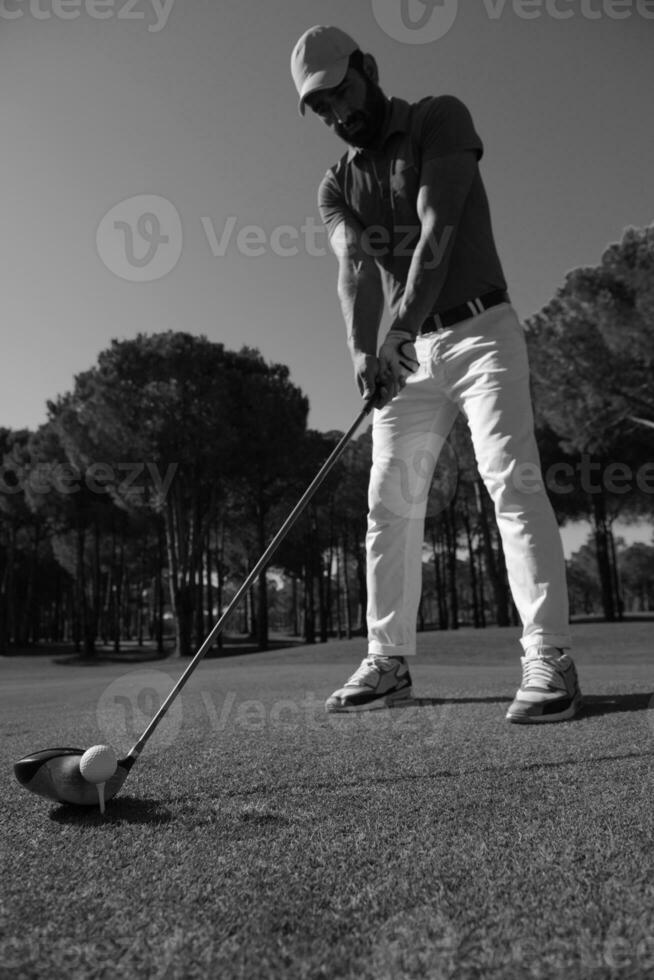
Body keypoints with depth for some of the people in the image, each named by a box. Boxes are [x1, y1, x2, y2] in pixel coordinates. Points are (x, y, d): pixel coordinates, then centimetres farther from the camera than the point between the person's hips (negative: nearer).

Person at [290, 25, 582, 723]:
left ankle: (548, 658, -16)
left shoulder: (439, 118, 1)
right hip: (408, 351, 5)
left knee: (510, 475, -19)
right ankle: (388, 660, 7)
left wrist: (402, 325, -29)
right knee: (388, 502, -1)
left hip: (480, 330, -4)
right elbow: (353, 267, -7)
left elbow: (438, 229, -16)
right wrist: (362, 349, -27)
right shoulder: (336, 186, 12)